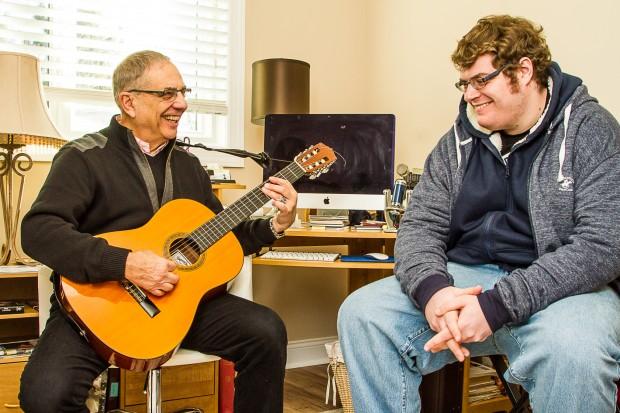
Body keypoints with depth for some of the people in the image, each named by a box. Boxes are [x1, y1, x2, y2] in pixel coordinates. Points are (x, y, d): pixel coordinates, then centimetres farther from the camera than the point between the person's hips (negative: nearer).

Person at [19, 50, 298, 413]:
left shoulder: (188, 165, 14)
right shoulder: (85, 158, -5)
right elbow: (38, 231, -19)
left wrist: (276, 225, 2)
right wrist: (126, 264, -28)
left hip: (179, 296, 5)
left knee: (267, 332, -16)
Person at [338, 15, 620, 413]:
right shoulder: (459, 141, 9)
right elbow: (420, 225, 4)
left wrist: (497, 305, -26)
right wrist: (431, 288, -20)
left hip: (561, 288, -4)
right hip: (466, 278, 4)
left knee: (572, 348, -38)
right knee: (362, 313, -15)